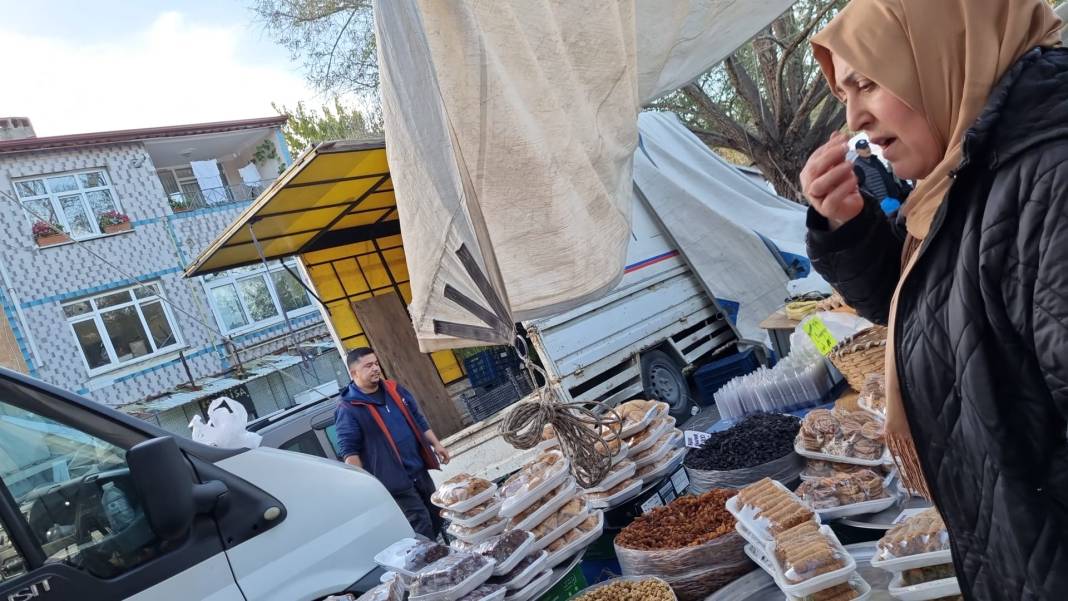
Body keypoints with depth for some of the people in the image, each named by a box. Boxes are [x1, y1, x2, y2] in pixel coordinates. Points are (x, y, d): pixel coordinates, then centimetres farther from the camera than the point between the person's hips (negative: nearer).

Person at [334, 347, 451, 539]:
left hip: (420, 470, 7)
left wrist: (436, 444, 12)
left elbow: (418, 419, 17)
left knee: (437, 519, 15)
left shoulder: (394, 389, 8)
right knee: (421, 526, -4)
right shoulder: (348, 409, -13)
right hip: (395, 480, -7)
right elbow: (349, 451, -14)